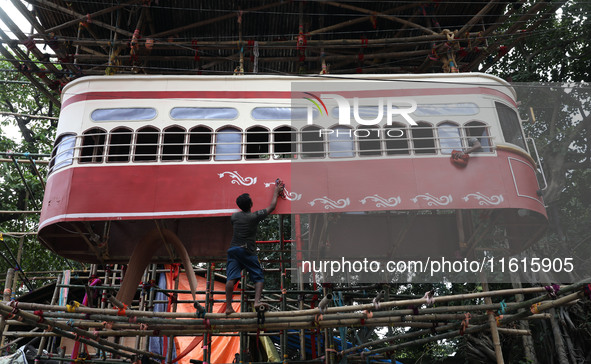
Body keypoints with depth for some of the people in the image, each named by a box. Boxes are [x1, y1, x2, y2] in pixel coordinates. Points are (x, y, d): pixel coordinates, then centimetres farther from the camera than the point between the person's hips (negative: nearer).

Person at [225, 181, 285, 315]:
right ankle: (257, 301, -11)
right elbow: (272, 207, 10)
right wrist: (276, 192, 23)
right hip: (248, 251, -4)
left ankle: (228, 307, -5)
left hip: (233, 249, 4)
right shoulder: (255, 216, -2)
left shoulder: (234, 216, 9)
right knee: (258, 277, 5)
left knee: (231, 278, -4)